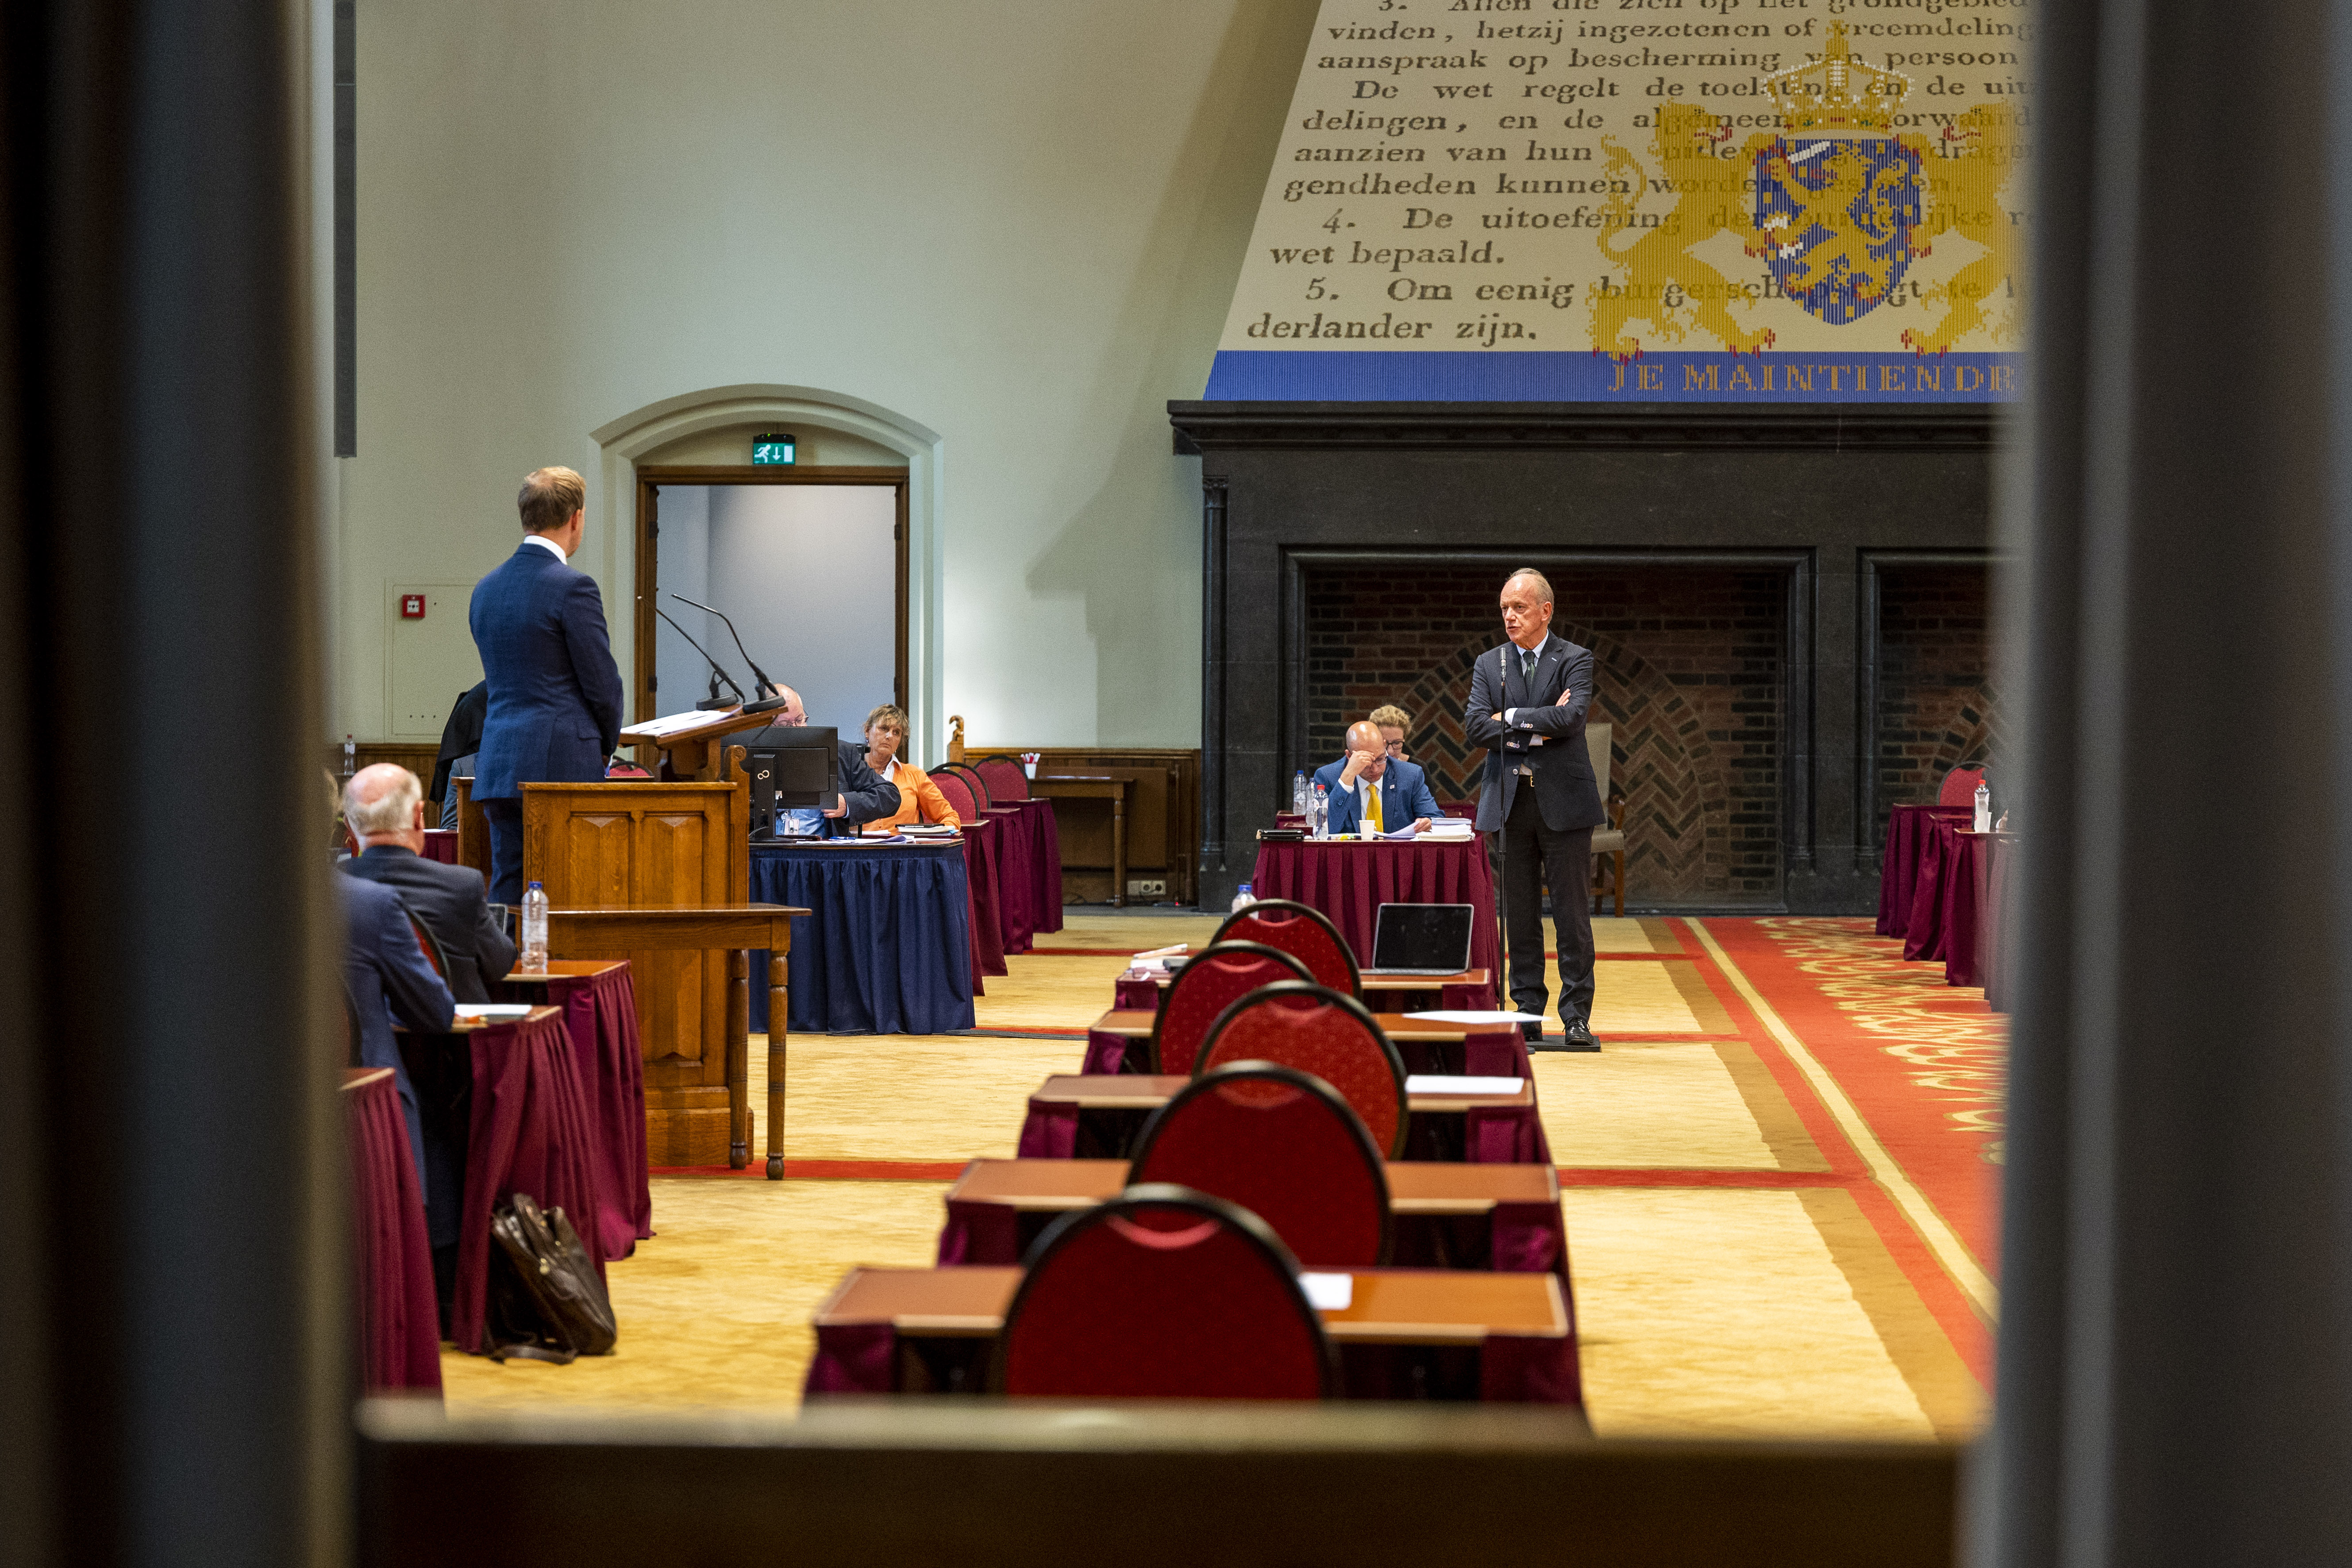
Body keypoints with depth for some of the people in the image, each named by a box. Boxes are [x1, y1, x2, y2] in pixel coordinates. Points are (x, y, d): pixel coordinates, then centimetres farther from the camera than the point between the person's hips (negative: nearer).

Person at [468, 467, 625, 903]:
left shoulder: (486, 588, 14)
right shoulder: (573, 587, -10)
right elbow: (602, 683, -8)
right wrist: (606, 746, 11)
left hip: (499, 765, 7)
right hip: (562, 765, -7)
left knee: (506, 895, 6)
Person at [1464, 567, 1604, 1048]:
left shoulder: (1575, 660, 0)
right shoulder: (1488, 665, 11)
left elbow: (1571, 716, -16)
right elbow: (1475, 726, -2)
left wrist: (1512, 718, -9)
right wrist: (1537, 730, -11)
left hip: (1563, 801, -3)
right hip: (1509, 801, 3)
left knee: (1571, 914, -2)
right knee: (1519, 915, 6)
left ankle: (1576, 1017, 3)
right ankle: (1528, 1012, 13)